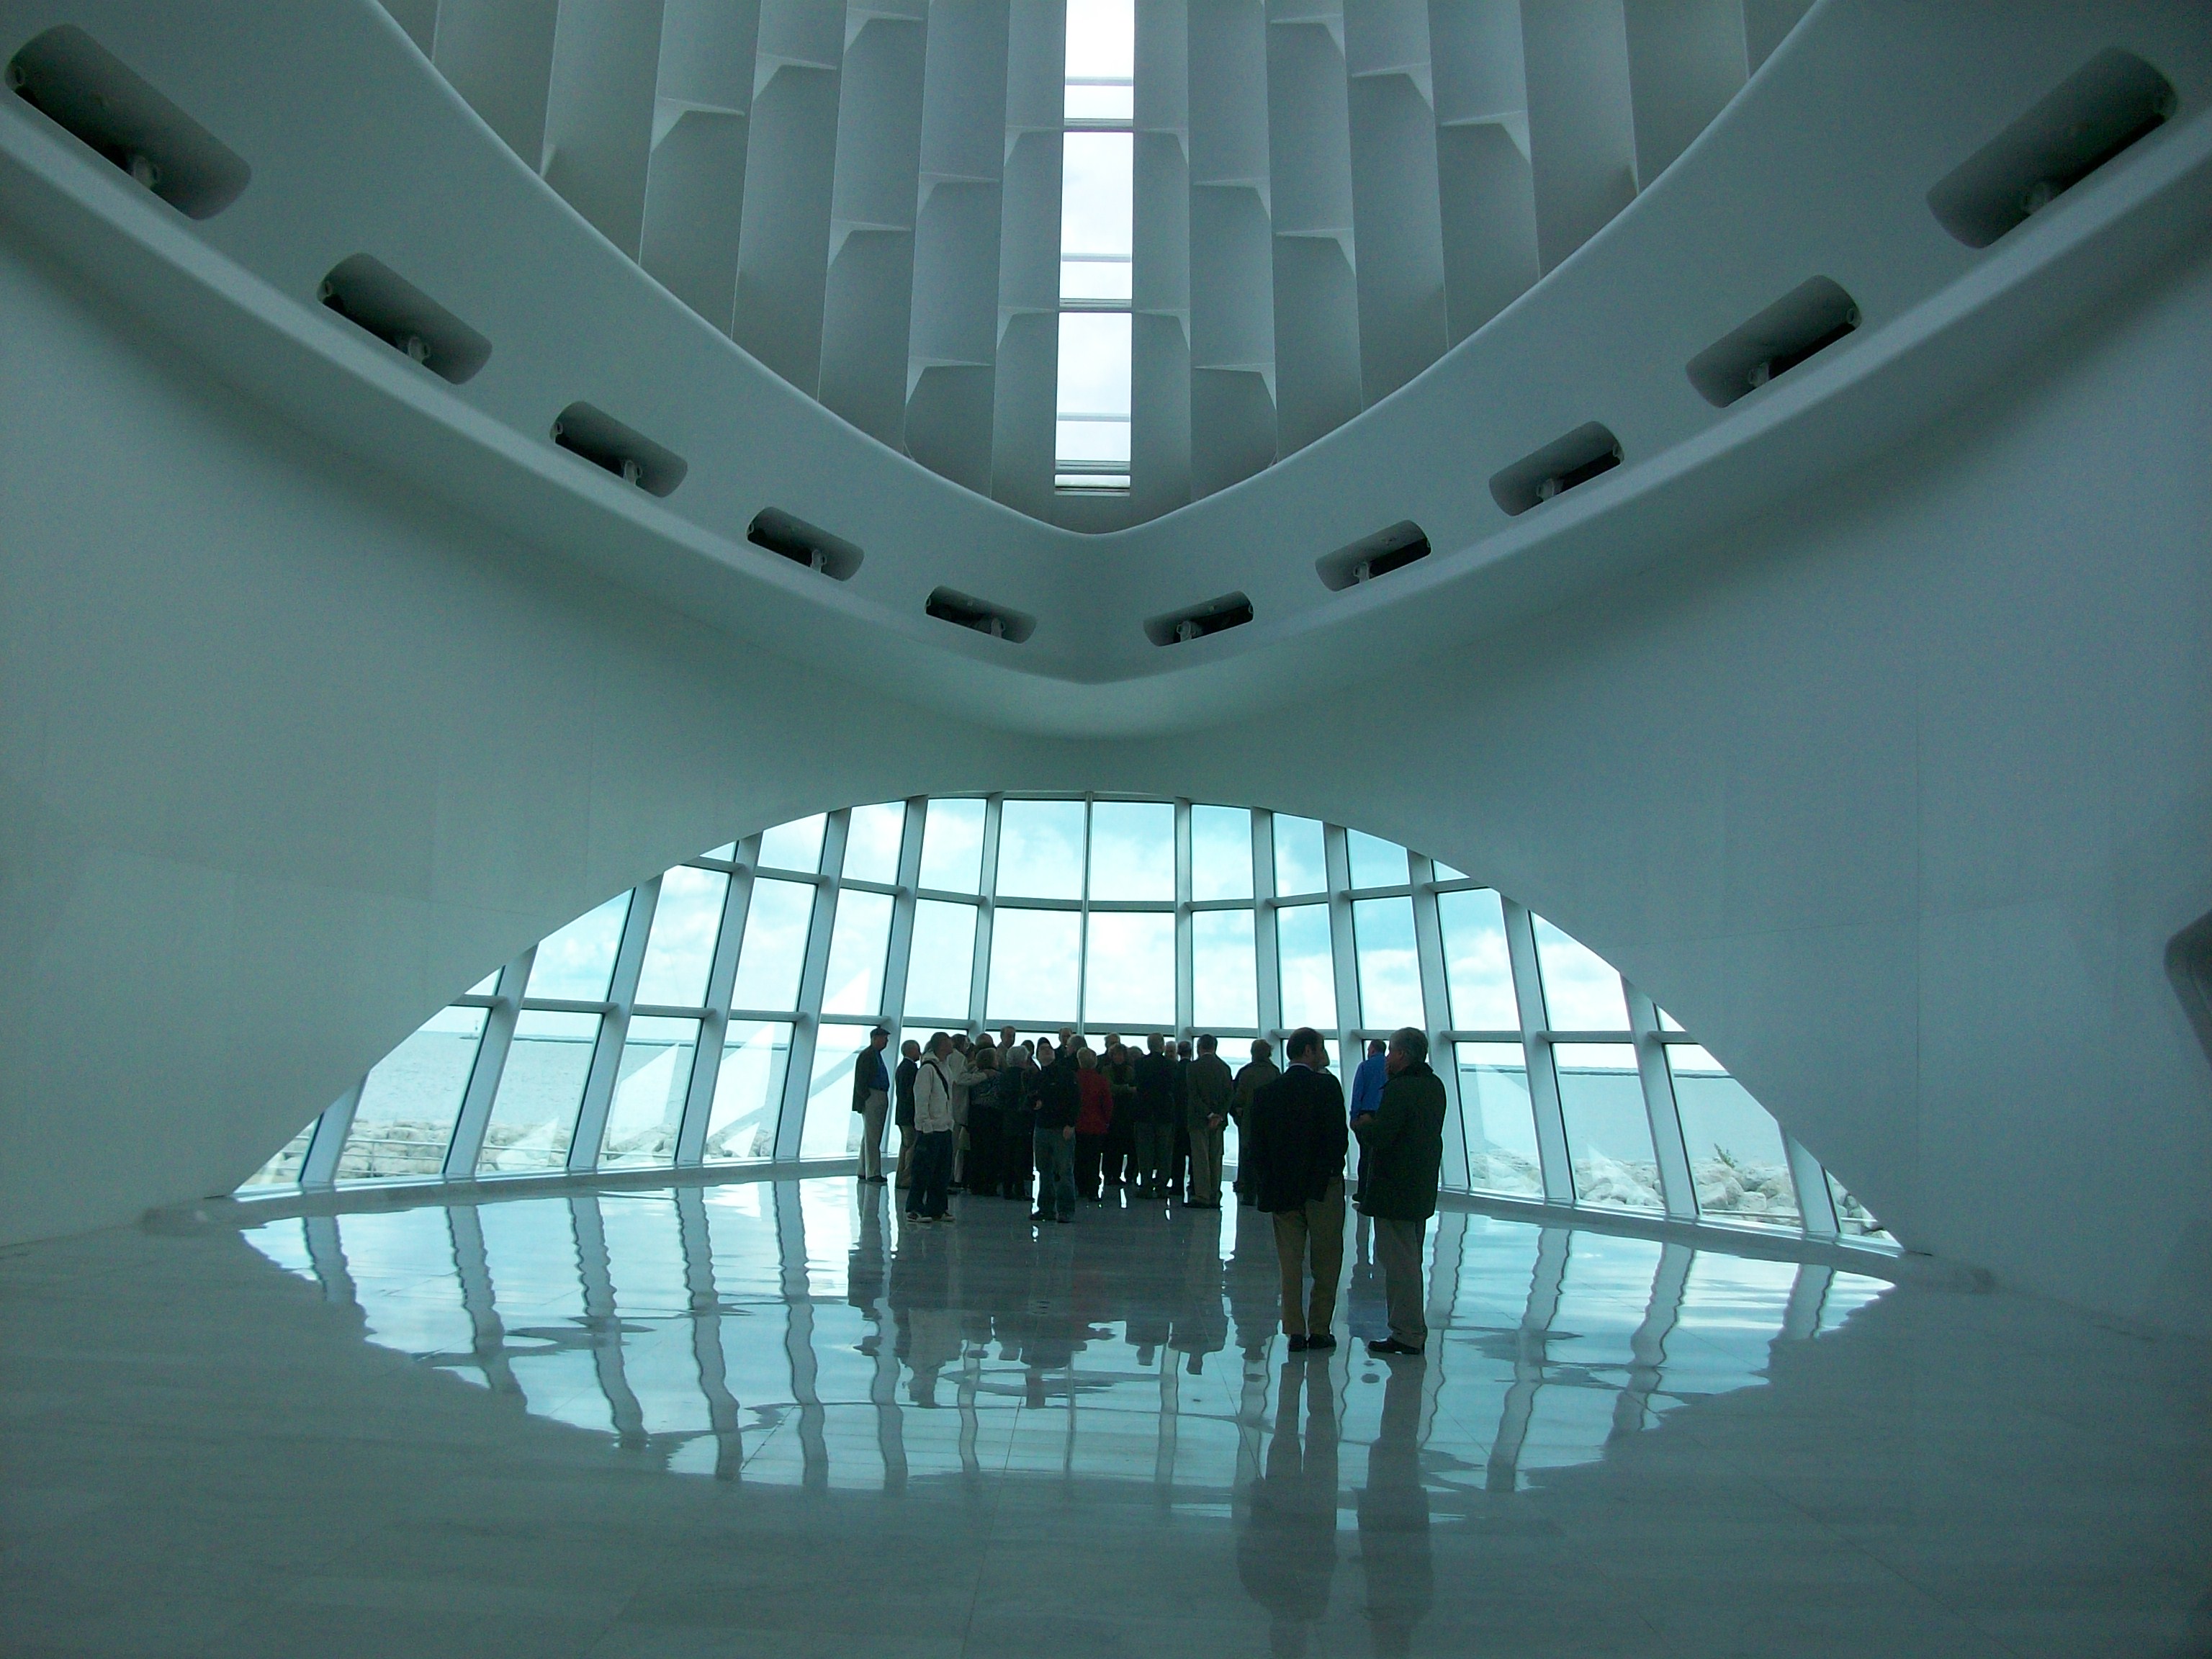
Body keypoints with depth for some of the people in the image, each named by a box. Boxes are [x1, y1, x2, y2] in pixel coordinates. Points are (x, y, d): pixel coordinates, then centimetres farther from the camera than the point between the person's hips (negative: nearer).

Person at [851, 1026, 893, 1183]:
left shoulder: (877, 1055, 18)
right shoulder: (865, 1056, -10)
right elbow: (861, 1081, -15)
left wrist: (883, 1099, 13)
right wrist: (868, 1098, -17)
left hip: (880, 1100, 10)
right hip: (871, 1100, -10)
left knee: (869, 1137, 13)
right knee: (872, 1138, -9)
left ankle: (864, 1172, 19)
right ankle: (873, 1173, -8)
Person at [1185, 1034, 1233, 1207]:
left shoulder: (1194, 1066, -7)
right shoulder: (1224, 1066, 6)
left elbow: (1194, 1095, -13)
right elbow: (1230, 1095, 0)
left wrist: (1209, 1114, -12)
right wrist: (1219, 1115, -5)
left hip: (1199, 1119, -4)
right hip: (1219, 1119, 4)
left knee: (1200, 1159, -2)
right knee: (1216, 1159, 9)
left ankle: (1202, 1197, -4)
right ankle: (1215, 1198, 11)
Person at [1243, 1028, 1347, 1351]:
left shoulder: (1267, 1092, 3)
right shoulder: (1327, 1086, -9)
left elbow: (1254, 1144, 2)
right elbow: (1338, 1137, -15)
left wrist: (1267, 1183, 7)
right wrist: (1333, 1170, -1)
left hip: (1282, 1188, 4)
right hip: (1323, 1186, -4)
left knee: (1290, 1259, 9)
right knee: (1327, 1259, 9)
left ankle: (1295, 1330, 8)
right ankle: (1319, 1329, 12)